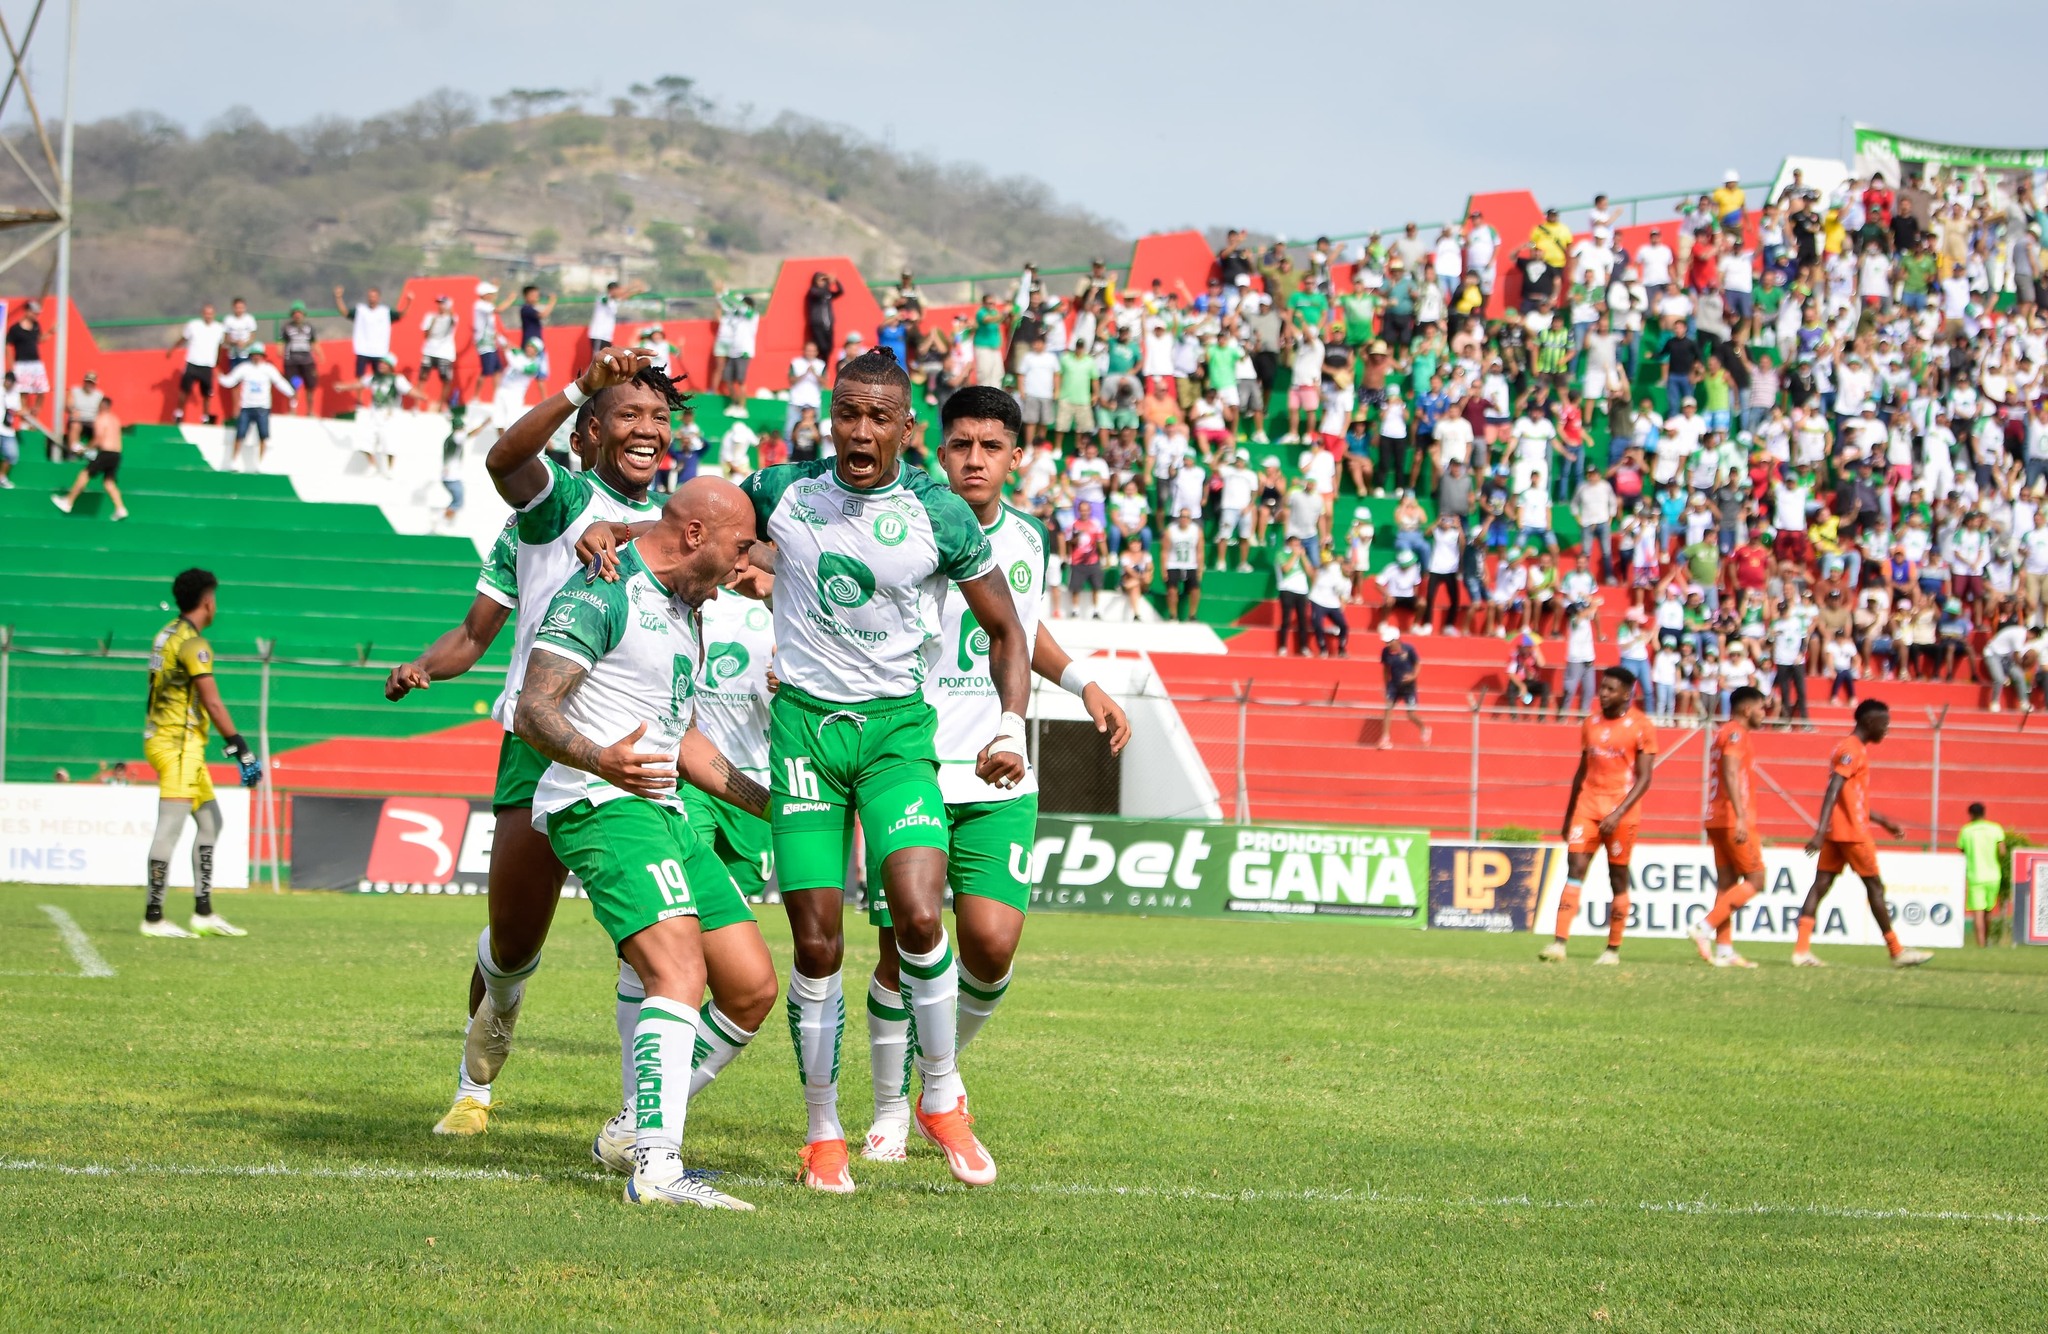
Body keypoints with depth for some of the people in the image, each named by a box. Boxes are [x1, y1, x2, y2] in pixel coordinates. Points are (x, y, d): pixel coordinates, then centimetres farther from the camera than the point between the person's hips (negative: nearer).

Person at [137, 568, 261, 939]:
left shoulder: (167, 635, 14)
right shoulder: (193, 643, -14)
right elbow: (212, 702, -19)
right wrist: (241, 749, -18)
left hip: (162, 737, 10)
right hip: (179, 744, -10)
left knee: (210, 821, 15)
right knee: (171, 826, -10)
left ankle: (203, 912, 14)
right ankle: (154, 917, -11)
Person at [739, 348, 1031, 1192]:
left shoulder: (940, 517, -5)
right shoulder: (782, 492, 0)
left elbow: (1004, 630, 6)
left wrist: (1010, 728, -8)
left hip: (897, 727, -1)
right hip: (802, 723, 1)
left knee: (919, 915, -20)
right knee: (817, 945, -2)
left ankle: (941, 1098, 2)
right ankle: (823, 1131, 14)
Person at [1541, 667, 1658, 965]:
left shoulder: (1640, 727, -5)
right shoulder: (1591, 725, 12)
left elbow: (1644, 778, -8)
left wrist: (1619, 813, -18)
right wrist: (1569, 815, 18)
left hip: (1621, 811, -4)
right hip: (1587, 806, 4)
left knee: (1618, 877, 3)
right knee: (1575, 868, -8)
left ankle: (1613, 949, 12)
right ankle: (1559, 943, -16)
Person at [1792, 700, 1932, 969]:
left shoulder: (1852, 749, 19)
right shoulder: (1853, 750, -12)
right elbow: (1833, 791, -23)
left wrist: (1883, 821, 29)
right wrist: (1821, 830, -30)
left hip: (1835, 834, 9)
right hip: (1853, 832, -9)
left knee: (1821, 884, 0)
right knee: (1875, 886, 1)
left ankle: (1801, 949, -9)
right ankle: (1897, 952, 9)